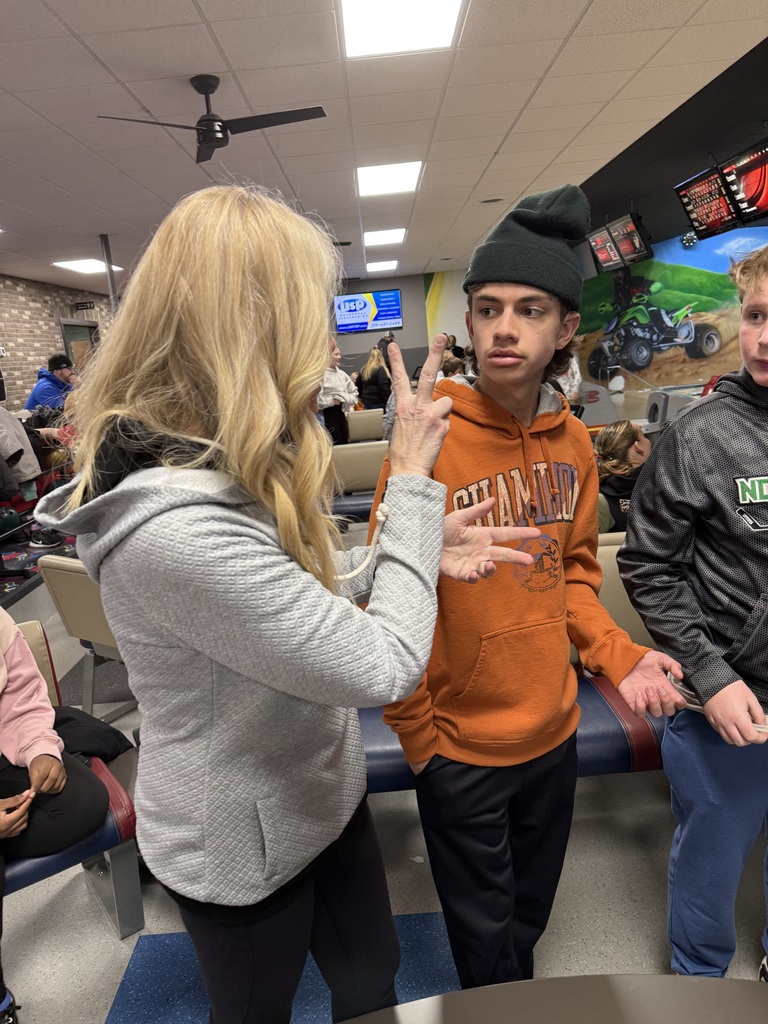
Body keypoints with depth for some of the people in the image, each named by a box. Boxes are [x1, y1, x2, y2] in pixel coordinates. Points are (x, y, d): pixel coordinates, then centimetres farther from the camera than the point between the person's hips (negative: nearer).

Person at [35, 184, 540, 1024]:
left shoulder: (222, 468, -6)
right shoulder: (174, 529, -37)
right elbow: (385, 667, -32)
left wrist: (420, 549, -7)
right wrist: (412, 478, -22)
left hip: (320, 791, 7)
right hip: (242, 846, -7)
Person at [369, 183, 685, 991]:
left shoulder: (574, 442, -3)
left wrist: (615, 655, -4)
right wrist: (418, 736, -10)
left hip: (554, 731, 5)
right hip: (462, 746, -5)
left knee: (530, 913, 29)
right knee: (486, 937, 21)